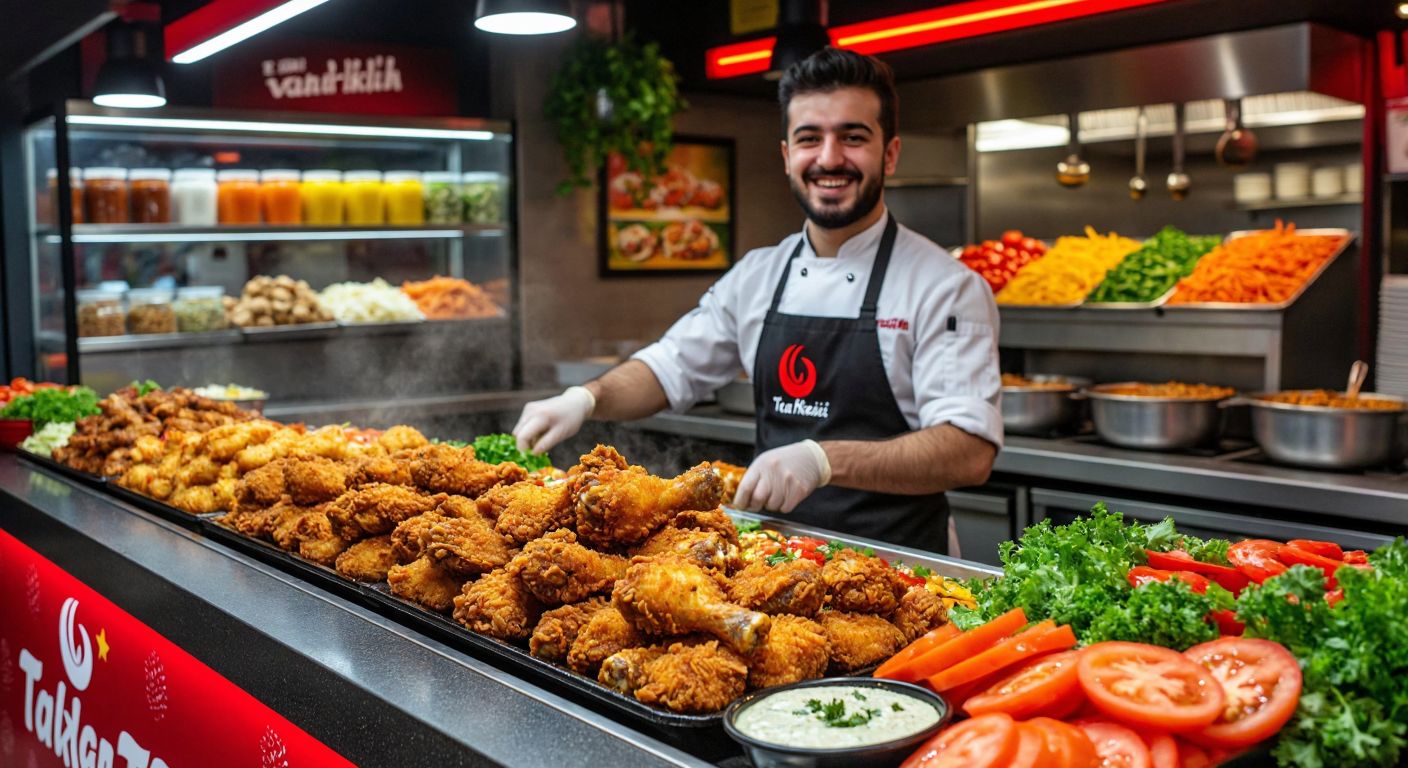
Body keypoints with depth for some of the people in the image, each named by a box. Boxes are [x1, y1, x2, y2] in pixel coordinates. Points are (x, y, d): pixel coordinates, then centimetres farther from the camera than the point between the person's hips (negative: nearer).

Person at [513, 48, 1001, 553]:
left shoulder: (948, 287, -7)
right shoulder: (757, 276, 10)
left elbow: (970, 453, -16)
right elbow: (669, 370, 18)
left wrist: (824, 460, -30)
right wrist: (586, 397, -3)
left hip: (892, 565, -3)